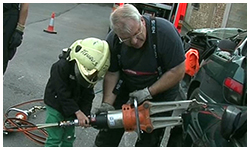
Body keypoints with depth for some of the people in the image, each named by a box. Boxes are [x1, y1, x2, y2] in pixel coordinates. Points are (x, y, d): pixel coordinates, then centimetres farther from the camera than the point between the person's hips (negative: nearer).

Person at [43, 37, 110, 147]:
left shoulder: (90, 73, -11)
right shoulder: (61, 67, -29)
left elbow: (88, 96, -5)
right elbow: (62, 94, -28)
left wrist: (85, 114, -17)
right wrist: (78, 112, -29)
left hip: (72, 108, 5)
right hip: (55, 105, -5)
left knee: (69, 137, 14)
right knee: (54, 138, -5)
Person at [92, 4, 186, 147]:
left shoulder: (165, 31, -30)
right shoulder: (113, 39, -18)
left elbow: (178, 71, -25)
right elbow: (111, 74, -9)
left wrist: (148, 92, -26)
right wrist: (107, 104, -19)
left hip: (159, 94, -3)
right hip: (126, 89, 3)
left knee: (148, 141, 7)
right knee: (107, 137, 10)